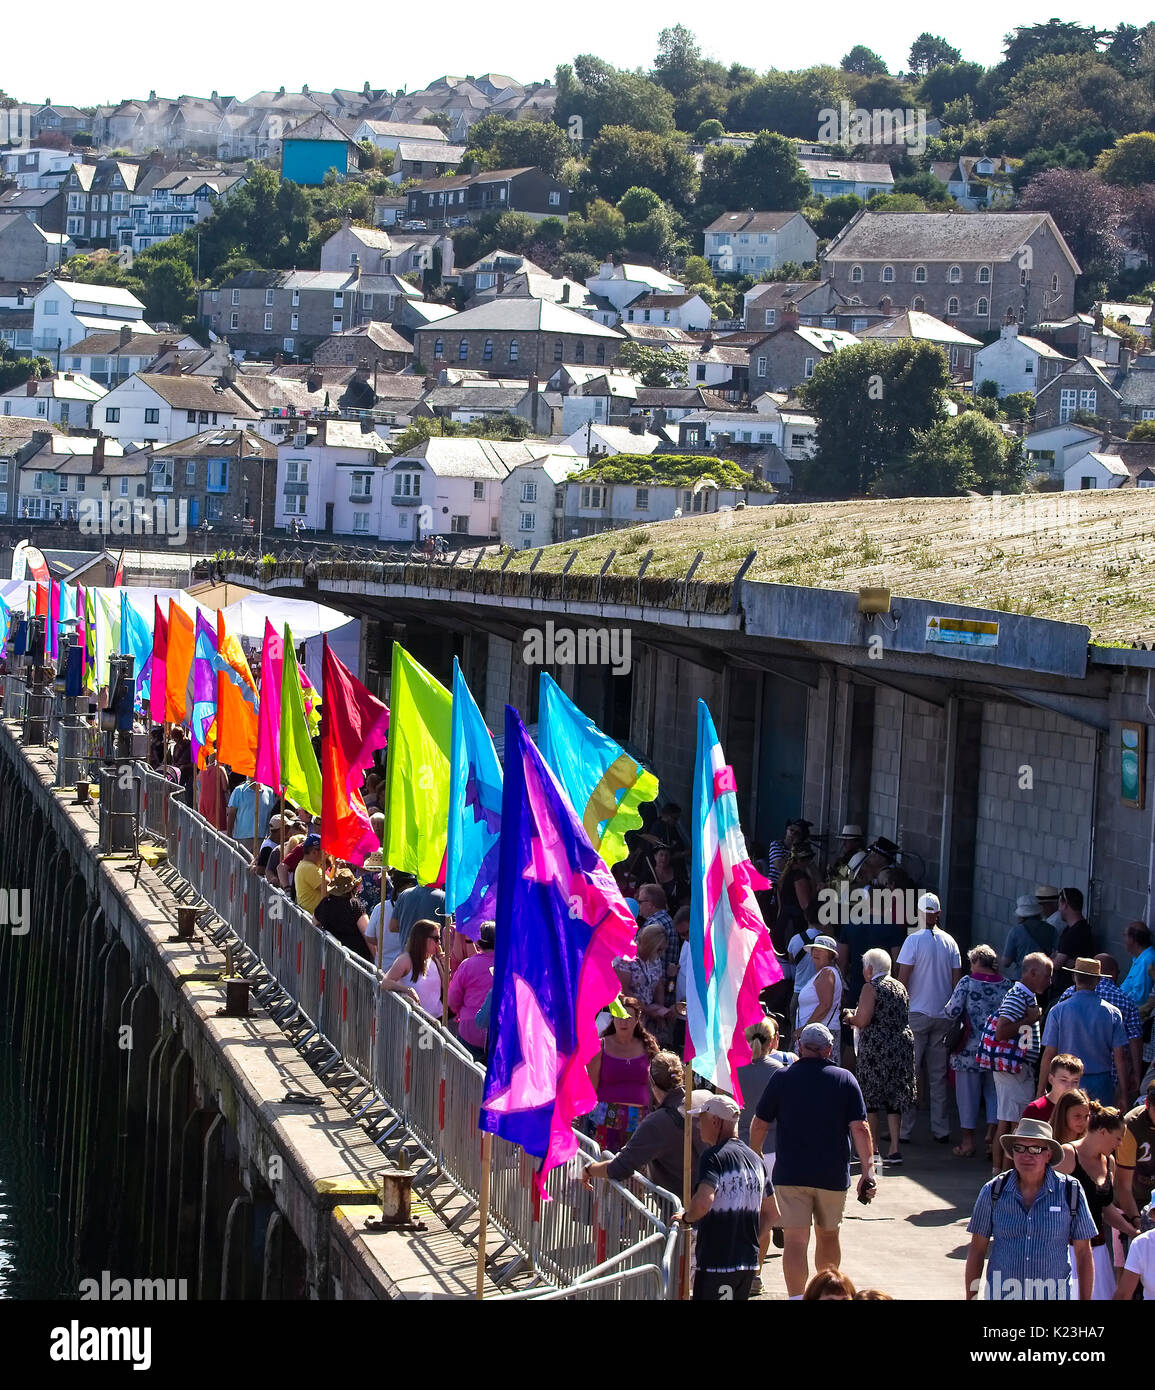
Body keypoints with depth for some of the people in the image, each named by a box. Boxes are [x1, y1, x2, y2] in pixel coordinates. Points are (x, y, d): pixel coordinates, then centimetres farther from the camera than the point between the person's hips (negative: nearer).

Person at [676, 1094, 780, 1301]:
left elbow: (703, 1202, -28)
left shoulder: (713, 1156, -11)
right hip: (749, 1264, 8)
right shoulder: (754, 1158, 14)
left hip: (716, 1263, -8)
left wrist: (687, 1217, -9)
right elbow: (772, 1214, 20)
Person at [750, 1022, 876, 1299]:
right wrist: (868, 1169, -6)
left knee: (795, 1241, -5)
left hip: (790, 1173, -2)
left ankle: (797, 1297, -17)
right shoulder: (845, 1079, 0)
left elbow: (758, 1125, 3)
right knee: (828, 1235, 21)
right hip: (833, 1175, 2)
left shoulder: (782, 1078, -1)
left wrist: (754, 1159, 19)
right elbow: (860, 1128, -7)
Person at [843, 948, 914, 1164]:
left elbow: (862, 1021, -17)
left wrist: (850, 1017, 7)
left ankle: (873, 1148, 3)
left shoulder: (871, 988, -9)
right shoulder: (899, 987, 12)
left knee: (870, 1098, 4)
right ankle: (895, 1148, 5)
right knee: (894, 1097, 9)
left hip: (876, 1048, -6)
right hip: (902, 1046, 6)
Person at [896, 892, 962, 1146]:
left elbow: (902, 979, -12)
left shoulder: (914, 940, -11)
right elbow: (957, 980, 5)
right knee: (938, 1075, 10)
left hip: (916, 1013, -4)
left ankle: (904, 1128, 0)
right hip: (943, 1015, 4)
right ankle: (941, 1130, 10)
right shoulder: (950, 942, 3)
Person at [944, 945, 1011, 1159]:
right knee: (994, 1091, 13)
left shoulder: (967, 983, -8)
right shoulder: (1006, 985, 2)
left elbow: (952, 1011, -11)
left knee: (968, 1093, 6)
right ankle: (992, 1135, 0)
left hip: (970, 1048, -3)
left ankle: (968, 1142, 11)